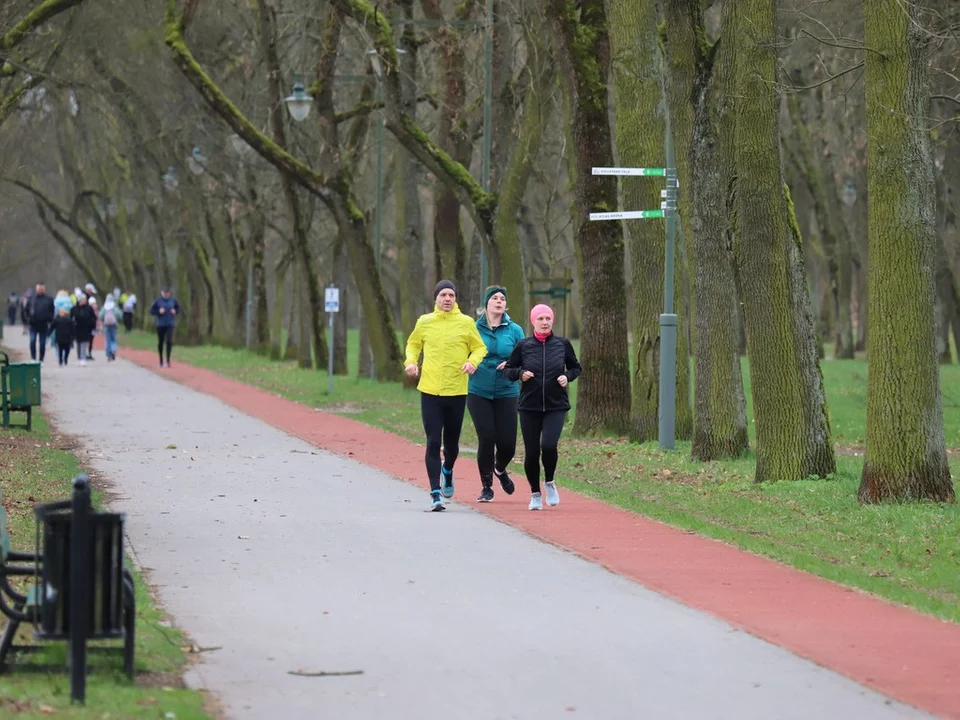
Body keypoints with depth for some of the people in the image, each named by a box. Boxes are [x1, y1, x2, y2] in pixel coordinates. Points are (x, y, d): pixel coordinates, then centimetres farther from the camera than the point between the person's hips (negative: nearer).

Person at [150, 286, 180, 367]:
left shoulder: (173, 300, 1)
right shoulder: (158, 301, -4)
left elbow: (178, 308, 16)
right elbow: (152, 311, 0)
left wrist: (175, 311, -4)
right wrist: (159, 311, -17)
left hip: (170, 324, 0)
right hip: (160, 324, 0)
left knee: (169, 341, -17)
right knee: (160, 342, 8)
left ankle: (168, 359, -14)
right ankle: (161, 360, 22)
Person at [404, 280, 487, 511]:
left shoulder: (466, 323, -1)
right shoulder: (425, 322, 2)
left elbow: (479, 347, 8)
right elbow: (413, 344, 18)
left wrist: (473, 361, -12)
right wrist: (411, 361, -1)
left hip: (456, 392, 0)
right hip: (430, 391, 0)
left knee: (451, 443, 12)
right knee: (433, 443, -7)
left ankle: (447, 470, 46)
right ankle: (435, 494, -4)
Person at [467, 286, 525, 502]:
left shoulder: (515, 330, 3)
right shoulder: (474, 328, 2)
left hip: (506, 393, 1)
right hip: (479, 393, -1)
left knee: (507, 442, -2)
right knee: (486, 439, -7)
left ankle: (500, 470, 34)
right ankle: (486, 486, 11)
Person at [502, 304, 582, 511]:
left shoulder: (562, 344, 2)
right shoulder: (523, 345, 0)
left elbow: (576, 367, 15)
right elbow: (507, 369, 8)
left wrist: (567, 377, -5)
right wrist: (520, 373, -12)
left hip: (556, 406, -1)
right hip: (529, 407, 1)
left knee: (548, 445, -21)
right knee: (531, 452, 0)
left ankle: (550, 482, 7)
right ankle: (535, 494, 21)